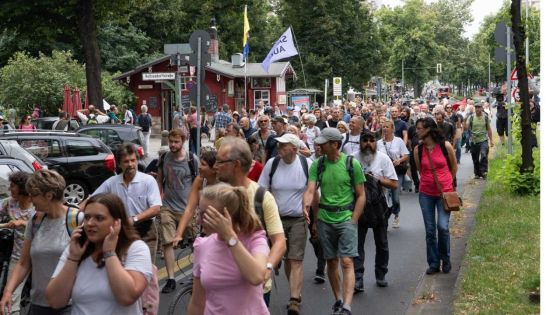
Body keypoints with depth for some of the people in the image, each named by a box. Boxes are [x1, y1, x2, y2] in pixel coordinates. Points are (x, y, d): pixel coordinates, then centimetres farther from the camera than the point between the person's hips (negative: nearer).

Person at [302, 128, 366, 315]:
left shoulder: (352, 164, -6)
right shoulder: (317, 164, 2)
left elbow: (361, 196, -2)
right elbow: (310, 190, -5)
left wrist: (353, 221, -7)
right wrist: (306, 205, -25)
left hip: (346, 218, -3)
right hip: (325, 219, 4)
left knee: (346, 262, -10)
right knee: (331, 261, 12)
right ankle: (338, 299, 29)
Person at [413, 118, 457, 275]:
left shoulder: (445, 146, -8)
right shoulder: (418, 149, -3)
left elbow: (454, 167, 8)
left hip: (444, 192, -2)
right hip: (426, 194, 2)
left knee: (442, 226, -11)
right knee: (430, 230, 5)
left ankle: (445, 260, 12)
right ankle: (433, 263, 18)